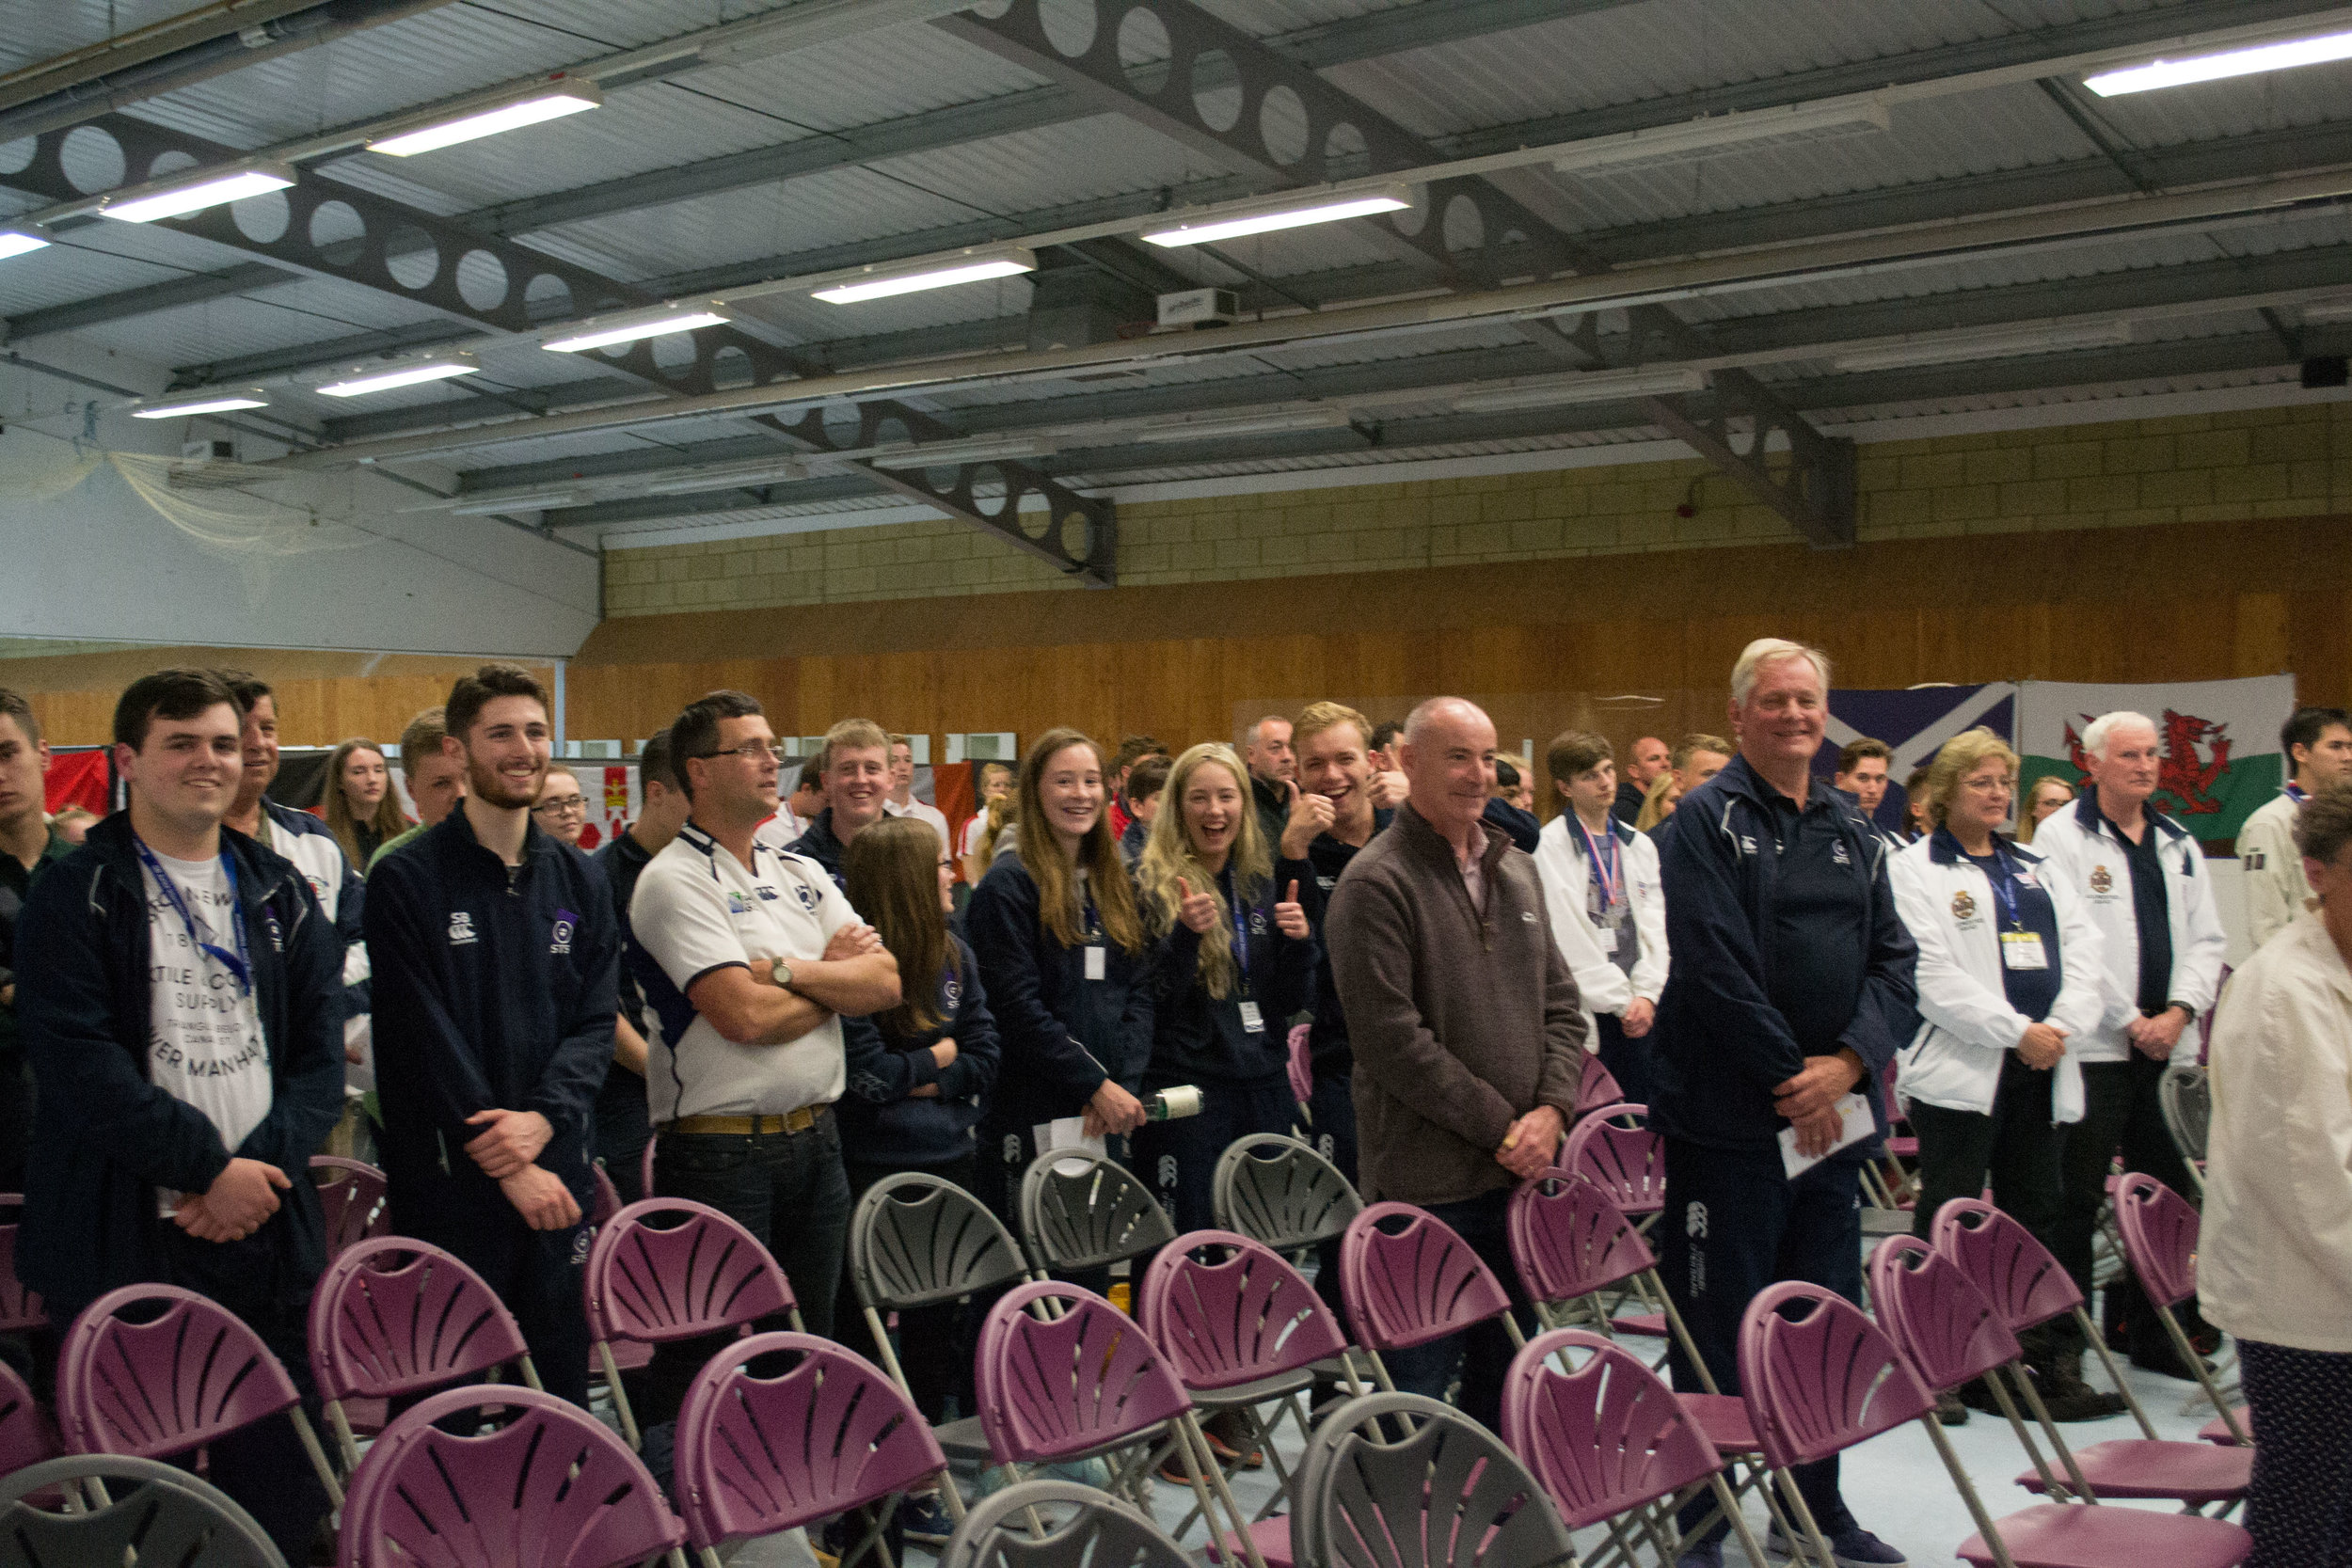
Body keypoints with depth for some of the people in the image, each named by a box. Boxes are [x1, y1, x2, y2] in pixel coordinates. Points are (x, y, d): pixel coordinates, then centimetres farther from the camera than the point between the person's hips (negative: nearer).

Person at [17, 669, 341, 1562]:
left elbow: (322, 1049, 7)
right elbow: (79, 1061, -12)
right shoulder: (77, 896, -1)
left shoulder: (281, 894, 13)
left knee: (282, 1487, 7)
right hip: (126, 1241, -4)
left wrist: (262, 1165, -9)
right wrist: (210, 1165, -14)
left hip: (267, 1225, 4)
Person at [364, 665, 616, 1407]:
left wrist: (543, 1118, -12)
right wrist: (505, 1164, -12)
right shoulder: (408, 878, -5)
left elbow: (596, 1018, 6)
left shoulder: (579, 879, 11)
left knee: (561, 1379, 11)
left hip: (557, 1173, 4)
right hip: (449, 1178, -4)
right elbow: (423, 1036, -10)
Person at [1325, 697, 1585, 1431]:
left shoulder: (1515, 869, 12)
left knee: (1505, 1368, 17)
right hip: (1429, 1181, -7)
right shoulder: (1376, 882, -12)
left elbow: (1561, 1003, 14)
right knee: (1421, 1373, 0)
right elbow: (1393, 1039, -17)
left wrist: (1551, 1109, -3)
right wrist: (1500, 1127, -14)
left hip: (1519, 1172, 7)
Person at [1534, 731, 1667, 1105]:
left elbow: (1654, 927, 9)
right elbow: (1571, 939, -9)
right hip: (1588, 1010, -5)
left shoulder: (1639, 845, 15)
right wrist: (1620, 1001, -9)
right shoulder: (1550, 846, -4)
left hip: (1637, 1008, 5)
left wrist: (1646, 994, -5)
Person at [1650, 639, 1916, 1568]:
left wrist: (1850, 1061, -8)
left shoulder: (1852, 833, 13)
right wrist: (1790, 1077, -14)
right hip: (1728, 1116, -6)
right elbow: (1716, 965, -16)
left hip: (1830, 1114, 7)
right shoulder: (1707, 820, -8)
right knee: (1719, 1326, 1)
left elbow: (1894, 957, 8)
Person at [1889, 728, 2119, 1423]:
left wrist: (2060, 1028, -8)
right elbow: (1933, 974, -14)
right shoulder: (1916, 869, -3)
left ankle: (2040, 1360, 18)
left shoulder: (2035, 870, 18)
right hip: (1960, 1071, -6)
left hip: (2041, 1073, 6)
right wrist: (2016, 1031, -17)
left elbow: (2083, 955, 9)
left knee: (2036, 1218, 10)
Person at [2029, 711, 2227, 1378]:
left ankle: (2155, 1334, 21)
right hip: (2096, 1045, -6)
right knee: (2079, 1197, -3)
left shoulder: (2178, 844, 16)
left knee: (2167, 1192, 10)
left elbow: (2206, 939, 13)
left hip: (2168, 1042, 6)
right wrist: (2131, 1021, -11)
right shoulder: (2062, 836, -4)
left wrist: (2180, 1010, -4)